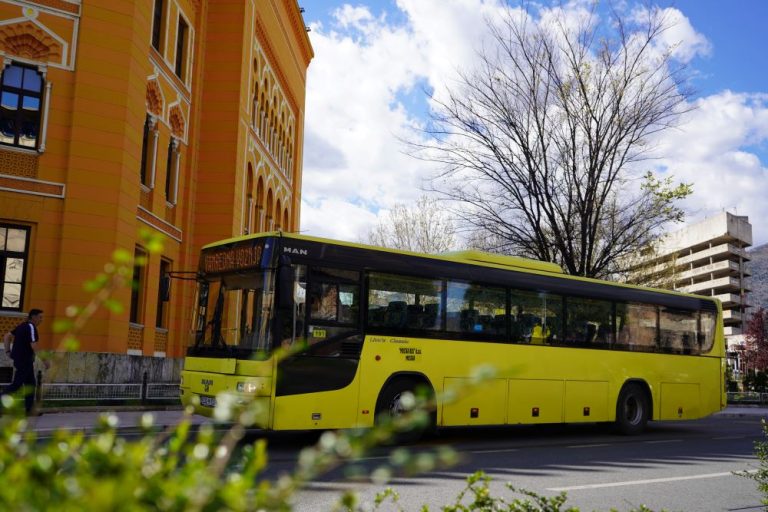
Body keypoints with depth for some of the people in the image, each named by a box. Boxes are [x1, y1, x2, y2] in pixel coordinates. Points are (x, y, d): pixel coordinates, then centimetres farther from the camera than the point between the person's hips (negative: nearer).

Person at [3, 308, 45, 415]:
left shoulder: (23, 326, 14)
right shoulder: (31, 327, -14)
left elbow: (6, 336, 17)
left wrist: (8, 351, 13)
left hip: (20, 359, 10)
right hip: (24, 360, -10)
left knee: (30, 384, 12)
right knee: (17, 384, -7)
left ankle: (29, 409, 14)